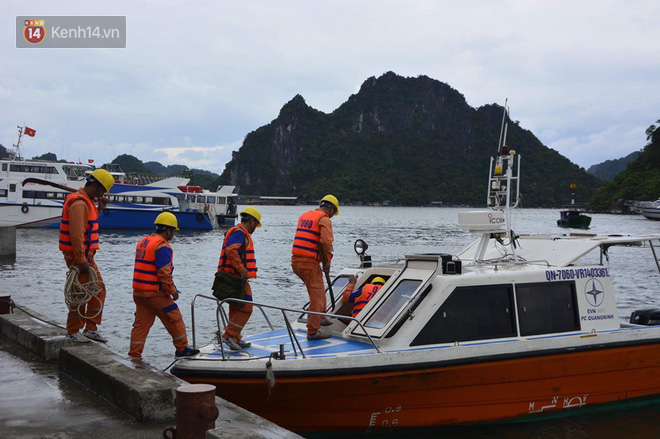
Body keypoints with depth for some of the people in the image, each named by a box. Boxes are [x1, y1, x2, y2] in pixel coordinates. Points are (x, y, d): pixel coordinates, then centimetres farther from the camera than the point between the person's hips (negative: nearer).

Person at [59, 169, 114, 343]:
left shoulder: (86, 201, 14)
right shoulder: (79, 203, -19)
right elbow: (76, 234, -25)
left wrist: (99, 209, 12)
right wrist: (81, 260, -25)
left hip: (86, 256, 10)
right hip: (78, 256, -10)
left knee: (99, 290, 13)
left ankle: (91, 328, 18)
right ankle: (73, 332, 11)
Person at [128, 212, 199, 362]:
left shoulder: (142, 242, 13)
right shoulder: (163, 247, -16)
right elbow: (164, 273, -21)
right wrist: (172, 290, -8)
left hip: (138, 292, 9)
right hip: (155, 293, -8)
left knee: (141, 323, 12)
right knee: (174, 319, 7)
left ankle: (134, 355, 12)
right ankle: (181, 348, 19)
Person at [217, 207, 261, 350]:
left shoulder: (241, 233, 23)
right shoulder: (239, 232, -11)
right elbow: (230, 250, -25)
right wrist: (241, 268, -23)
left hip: (235, 278, 11)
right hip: (236, 277, -11)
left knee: (236, 308, 14)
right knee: (246, 307, -10)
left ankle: (236, 339, 19)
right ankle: (229, 335, -11)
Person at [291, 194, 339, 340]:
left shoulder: (304, 216, 17)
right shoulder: (325, 220, -8)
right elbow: (326, 241, -20)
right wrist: (327, 262, -8)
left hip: (295, 260, 8)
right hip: (309, 262, -8)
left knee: (318, 289, 27)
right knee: (316, 296, 1)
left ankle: (321, 316, 40)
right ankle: (313, 331, 4)